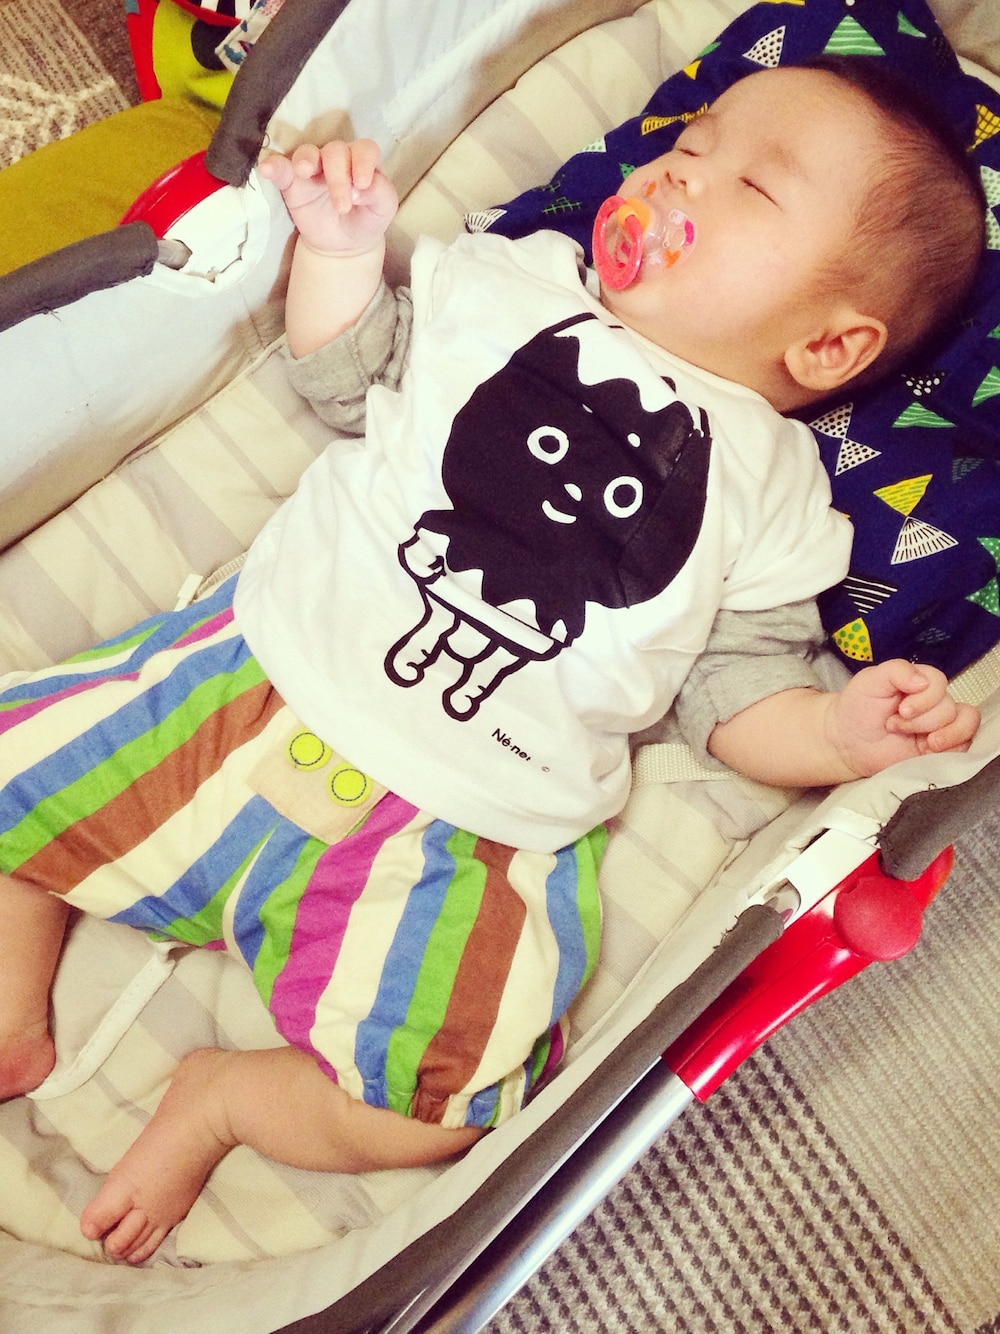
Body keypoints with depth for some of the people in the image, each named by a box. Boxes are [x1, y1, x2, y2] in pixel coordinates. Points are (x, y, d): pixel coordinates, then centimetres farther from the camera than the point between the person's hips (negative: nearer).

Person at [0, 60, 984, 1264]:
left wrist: (842, 729, -13)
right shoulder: (516, 283, 8)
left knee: (431, 1109, -17)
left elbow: (734, 684, 4)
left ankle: (225, 1096, 11)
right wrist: (339, 250, 1)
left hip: (468, 826, -2)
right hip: (268, 667, 3)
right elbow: (346, 377, 16)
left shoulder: (776, 488, 3)